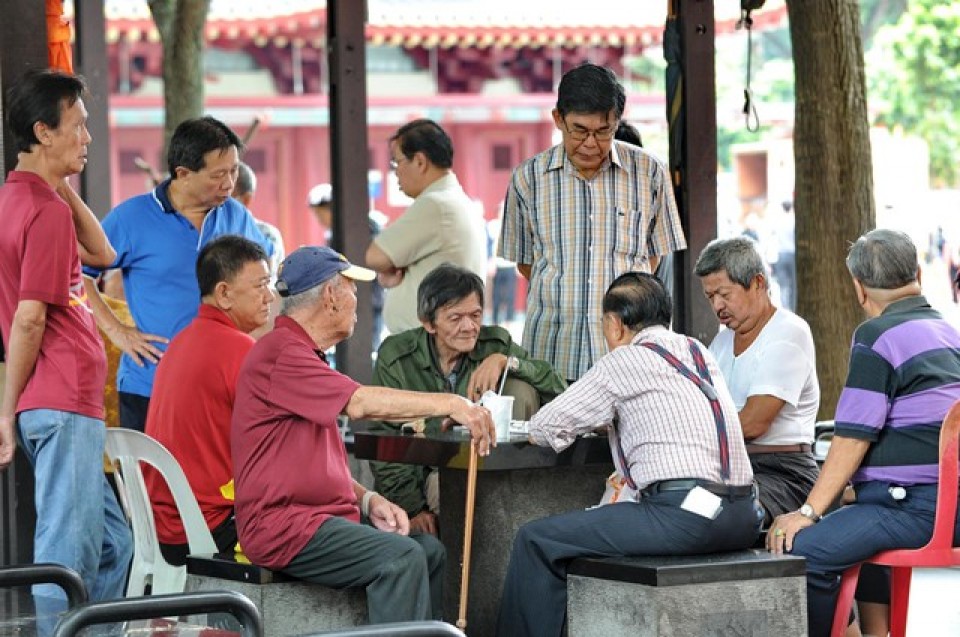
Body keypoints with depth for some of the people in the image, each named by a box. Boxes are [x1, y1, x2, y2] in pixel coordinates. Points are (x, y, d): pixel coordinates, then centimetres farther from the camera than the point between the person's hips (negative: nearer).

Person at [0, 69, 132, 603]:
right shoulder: (48, 212, -13)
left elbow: (100, 253, 23)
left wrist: (63, 185, 13)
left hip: (66, 406, 10)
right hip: (66, 404, -10)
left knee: (111, 545, 15)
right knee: (69, 558, -8)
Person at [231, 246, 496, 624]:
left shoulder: (301, 354, 22)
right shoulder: (279, 354, -13)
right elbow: (360, 403, -25)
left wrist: (368, 500, 7)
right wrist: (449, 404, -22)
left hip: (314, 514, 10)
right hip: (282, 526, -10)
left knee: (430, 550, 0)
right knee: (401, 557, -25)